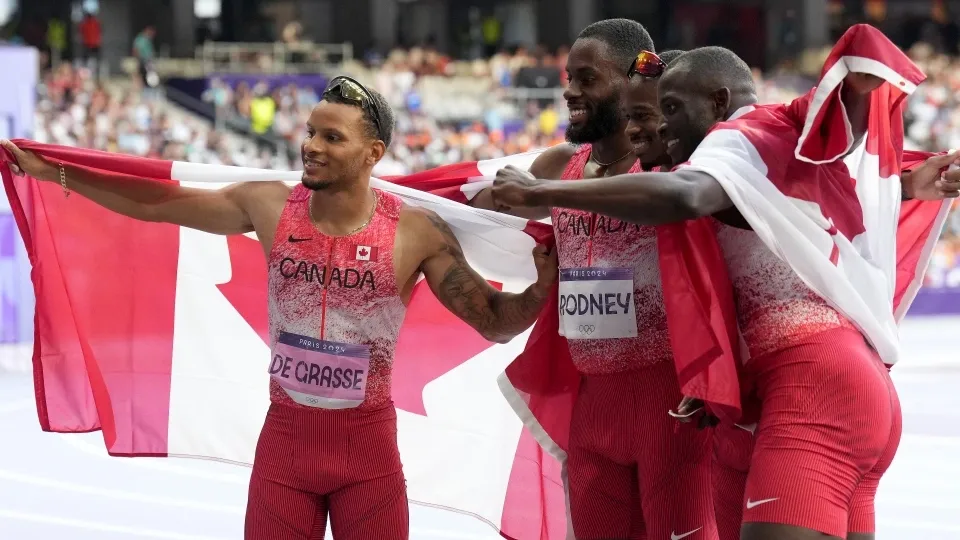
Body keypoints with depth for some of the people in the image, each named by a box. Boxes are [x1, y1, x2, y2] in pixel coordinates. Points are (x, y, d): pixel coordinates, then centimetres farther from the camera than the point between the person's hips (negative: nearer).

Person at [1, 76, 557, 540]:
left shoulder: (416, 231, -12)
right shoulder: (270, 206, -5)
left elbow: (494, 320, -8)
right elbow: (155, 202, 4)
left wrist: (542, 288, -27)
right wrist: (53, 172, 5)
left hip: (368, 443, -2)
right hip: (285, 436, 2)